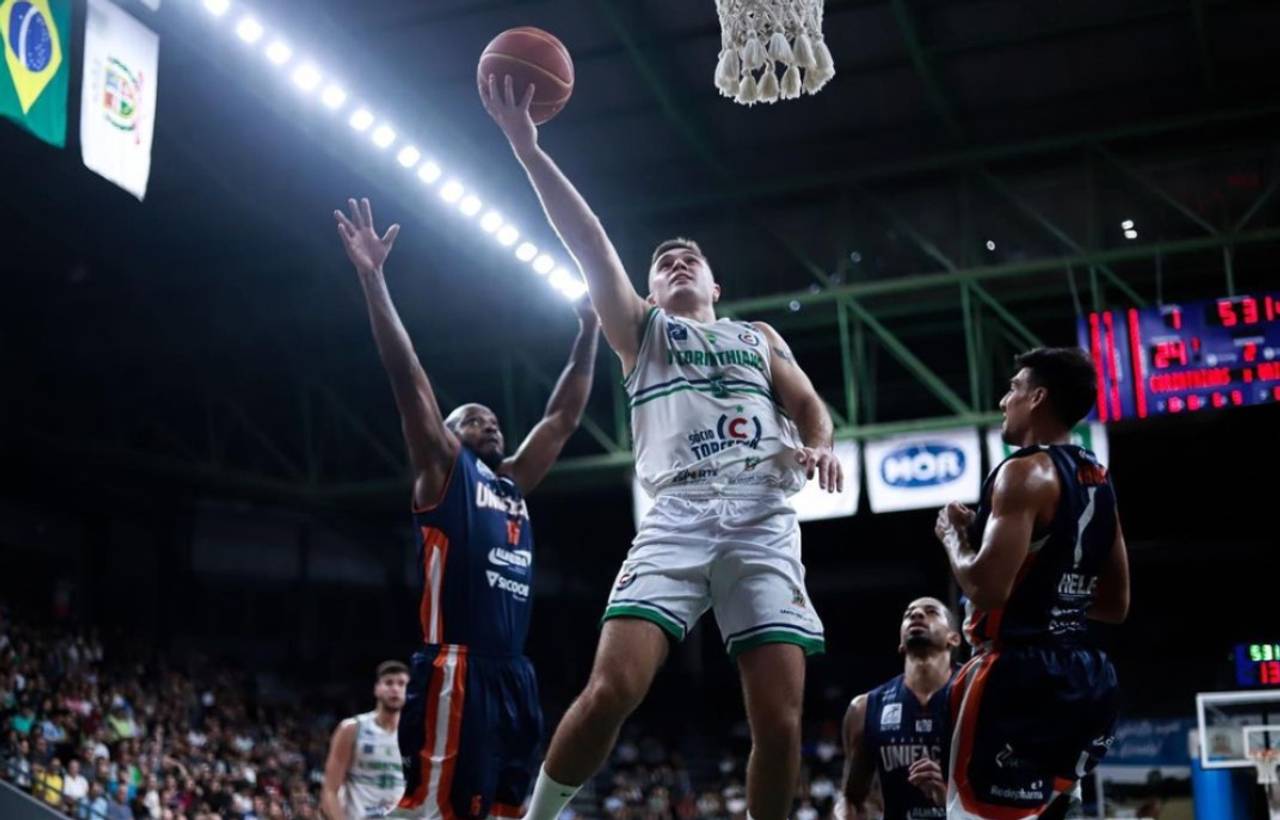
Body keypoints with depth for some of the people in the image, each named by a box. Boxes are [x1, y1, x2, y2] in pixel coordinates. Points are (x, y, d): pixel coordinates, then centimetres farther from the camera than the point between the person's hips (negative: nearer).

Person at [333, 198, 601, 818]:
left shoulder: (513, 482, 22)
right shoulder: (441, 471, 5)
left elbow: (564, 417, 28)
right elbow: (408, 379, -4)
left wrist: (588, 333, 28)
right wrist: (372, 280, -10)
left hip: (513, 675, 8)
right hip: (457, 671, -8)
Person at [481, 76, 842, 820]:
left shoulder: (759, 337, 29)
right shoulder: (641, 330, 21)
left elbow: (811, 407, 18)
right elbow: (588, 241, 9)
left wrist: (819, 446, -7)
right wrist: (529, 150, -2)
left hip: (764, 517, 2)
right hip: (679, 515, -2)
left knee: (780, 719, -7)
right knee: (612, 689, -18)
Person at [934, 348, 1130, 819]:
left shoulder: (1025, 471, -13)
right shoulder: (1099, 482, 15)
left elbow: (988, 588, -23)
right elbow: (1116, 606, 20)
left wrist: (953, 534, -5)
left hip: (1019, 675, -9)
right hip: (1084, 677, 10)